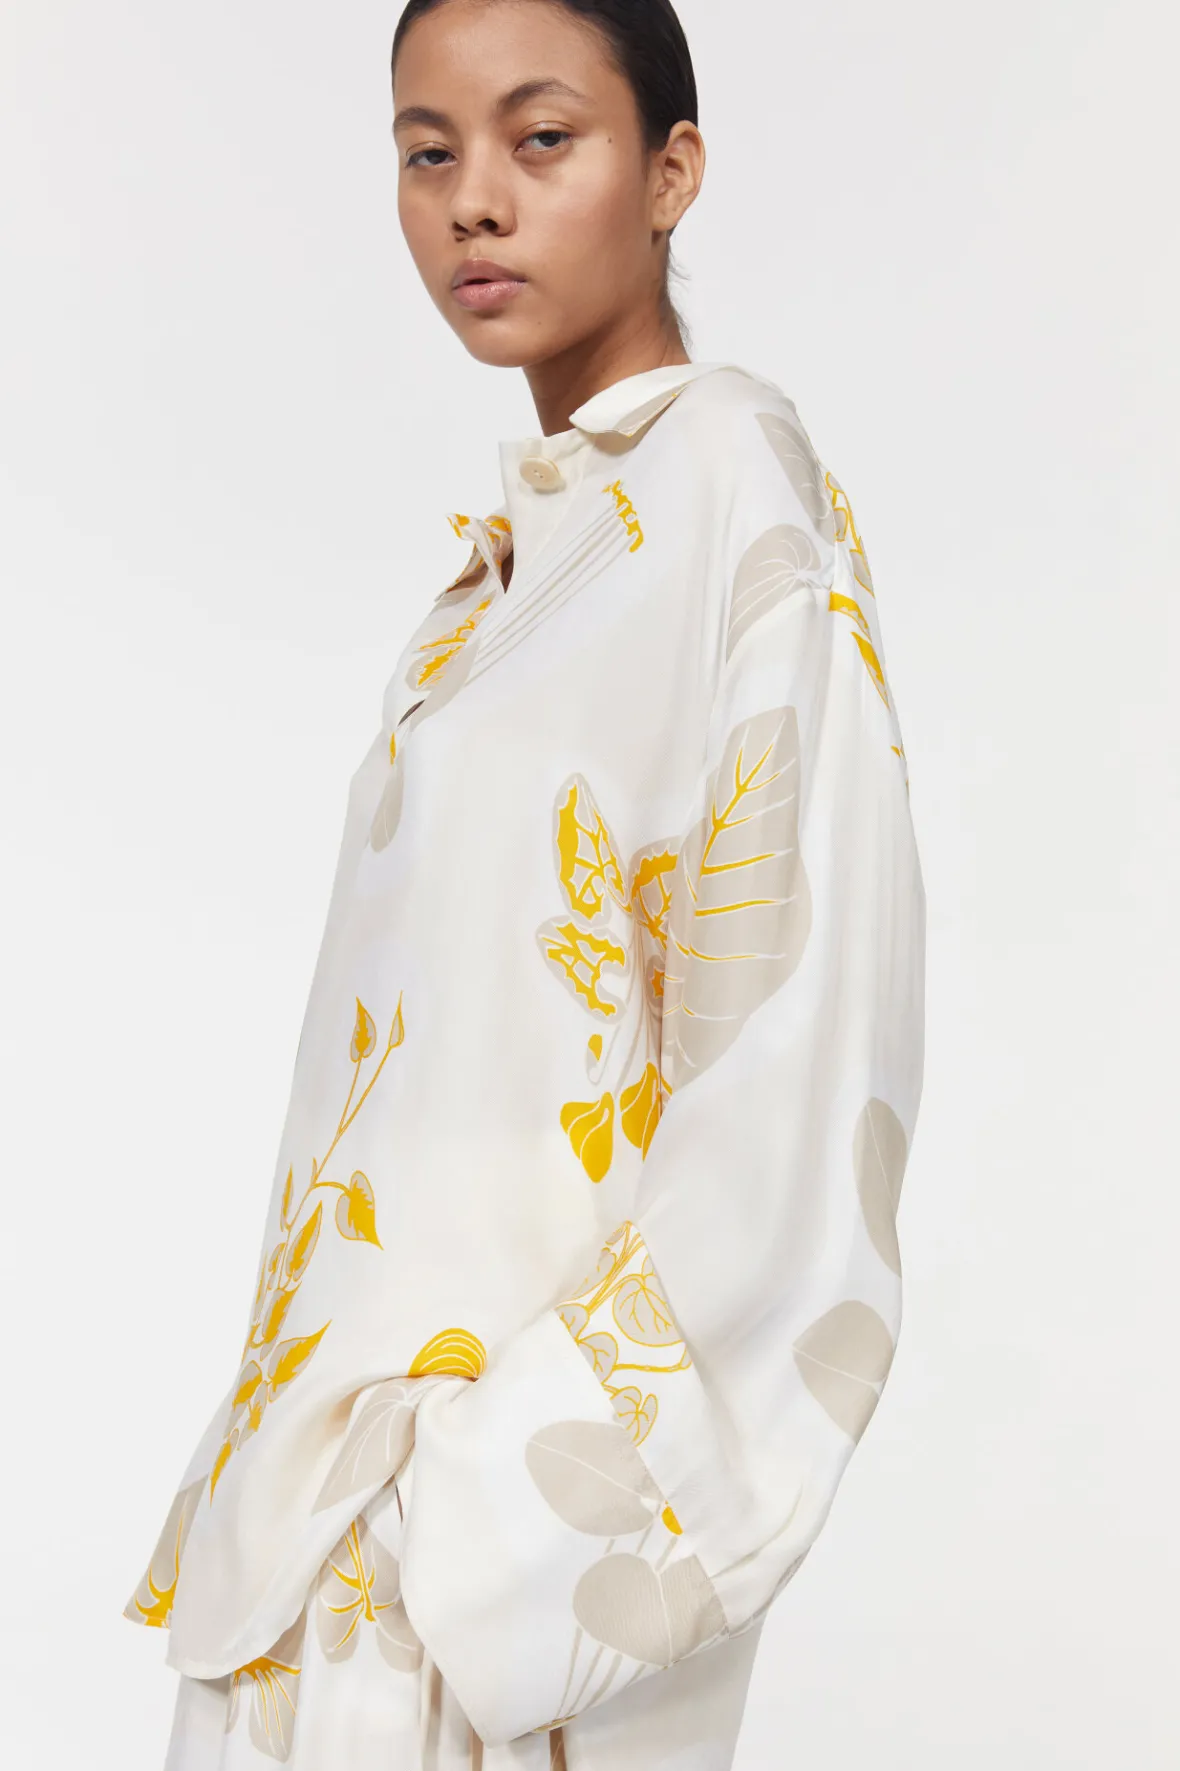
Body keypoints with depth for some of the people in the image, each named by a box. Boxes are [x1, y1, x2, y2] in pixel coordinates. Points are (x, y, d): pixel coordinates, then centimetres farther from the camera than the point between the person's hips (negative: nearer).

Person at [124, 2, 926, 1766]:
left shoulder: (734, 480, -13)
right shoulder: (525, 531, 11)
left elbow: (798, 1073, -20)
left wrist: (510, 1486, -20)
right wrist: (300, 1450, 12)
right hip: (363, 1429, 7)